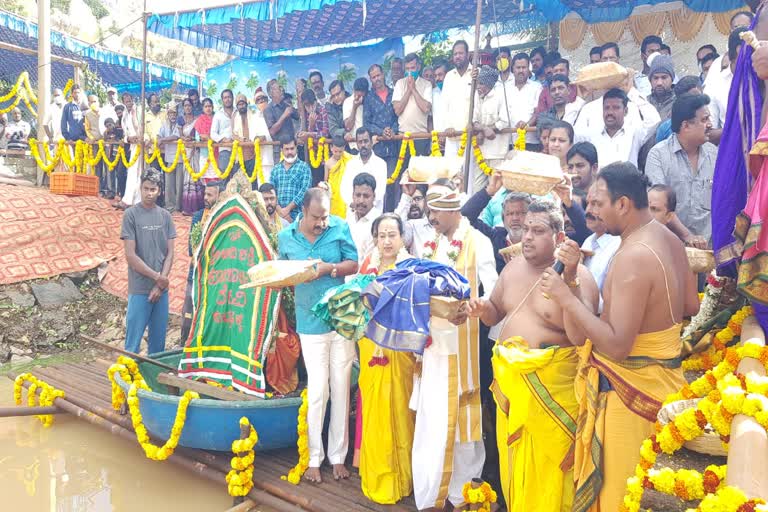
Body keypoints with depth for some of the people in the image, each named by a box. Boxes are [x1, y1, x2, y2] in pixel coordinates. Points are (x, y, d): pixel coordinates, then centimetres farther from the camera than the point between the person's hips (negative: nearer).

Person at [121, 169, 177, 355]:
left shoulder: (165, 216, 8)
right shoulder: (131, 214, -4)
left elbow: (170, 253, 5)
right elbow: (130, 256, -8)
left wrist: (161, 284, -5)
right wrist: (157, 277, -9)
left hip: (161, 289, 4)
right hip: (139, 289, -4)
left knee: (159, 340, 11)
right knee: (133, 341, -1)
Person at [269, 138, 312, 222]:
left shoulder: (304, 167, 4)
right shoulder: (275, 169, 15)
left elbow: (304, 192, -6)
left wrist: (287, 209, -12)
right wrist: (280, 211, -9)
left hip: (298, 216, -3)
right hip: (279, 215, 3)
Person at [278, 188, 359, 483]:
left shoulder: (340, 228, -4)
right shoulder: (286, 237, 0)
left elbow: (353, 265, -2)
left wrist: (328, 268, -18)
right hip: (311, 323, 0)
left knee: (341, 389, 8)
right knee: (317, 390, 1)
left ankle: (338, 455, 21)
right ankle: (314, 458, 16)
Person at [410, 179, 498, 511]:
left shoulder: (478, 242, -9)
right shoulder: (432, 244, 11)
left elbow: (493, 294, -18)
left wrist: (470, 309, -35)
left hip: (463, 341, -6)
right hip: (434, 339, 6)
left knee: (461, 415, 5)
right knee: (432, 416, 10)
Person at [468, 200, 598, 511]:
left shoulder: (578, 276, -13)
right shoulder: (512, 267, 6)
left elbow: (580, 337, -26)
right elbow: (496, 314, 18)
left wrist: (569, 277, -33)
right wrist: (482, 309, -5)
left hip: (551, 383, -6)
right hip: (508, 378, 6)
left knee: (545, 466, 5)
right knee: (512, 460, 19)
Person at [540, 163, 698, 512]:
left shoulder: (633, 257, -27)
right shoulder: (669, 239, 3)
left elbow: (617, 346, -30)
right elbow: (691, 306, 15)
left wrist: (565, 298, -25)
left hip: (629, 387, -9)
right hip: (662, 373, 9)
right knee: (643, 484, 23)